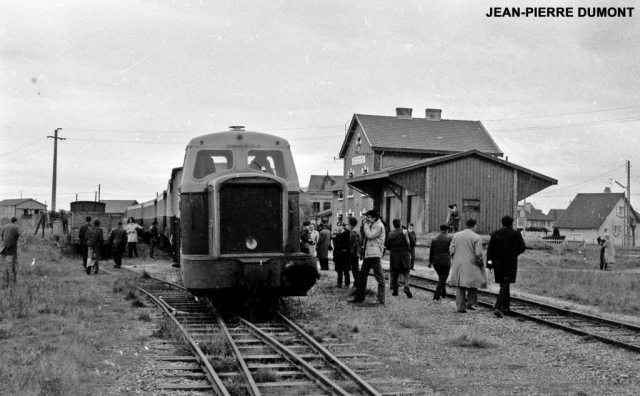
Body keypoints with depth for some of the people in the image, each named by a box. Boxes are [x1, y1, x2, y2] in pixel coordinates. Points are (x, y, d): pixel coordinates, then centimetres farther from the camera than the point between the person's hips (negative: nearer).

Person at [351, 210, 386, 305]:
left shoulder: (379, 226, -10)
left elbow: (370, 235, -20)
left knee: (379, 277, -6)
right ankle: (359, 297, 19)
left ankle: (381, 300, -6)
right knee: (362, 275, 12)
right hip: (367, 254, 10)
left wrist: (366, 225, -11)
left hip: (375, 255, -10)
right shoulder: (371, 225, 18)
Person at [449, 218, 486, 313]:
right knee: (473, 285, 12)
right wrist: (480, 262, 4)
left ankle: (461, 307, 7)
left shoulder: (456, 235, 5)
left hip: (458, 266, 4)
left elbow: (451, 251, 3)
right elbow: (478, 254, -13)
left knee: (460, 287, 9)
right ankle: (470, 303, 7)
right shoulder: (476, 237, -9)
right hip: (471, 266, -4)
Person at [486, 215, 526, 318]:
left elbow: (490, 249, -4)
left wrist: (489, 262, -4)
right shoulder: (516, 234, -2)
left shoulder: (495, 234, 2)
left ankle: (506, 306, 27)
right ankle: (498, 307, -20)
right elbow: (522, 247, -4)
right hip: (510, 263, -3)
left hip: (498, 263, 3)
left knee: (504, 284, 19)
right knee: (505, 285, -5)